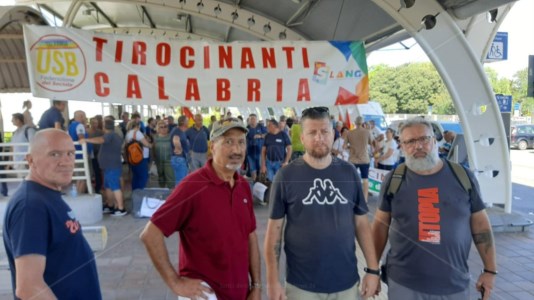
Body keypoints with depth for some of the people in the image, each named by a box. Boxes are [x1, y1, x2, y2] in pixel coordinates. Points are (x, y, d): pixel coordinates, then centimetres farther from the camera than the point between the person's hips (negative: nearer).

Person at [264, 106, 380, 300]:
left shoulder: (349, 173, -2)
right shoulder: (286, 176, -9)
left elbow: (361, 223, 4)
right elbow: (274, 230, -6)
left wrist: (373, 269, 2)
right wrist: (272, 281, -7)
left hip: (346, 282, 3)